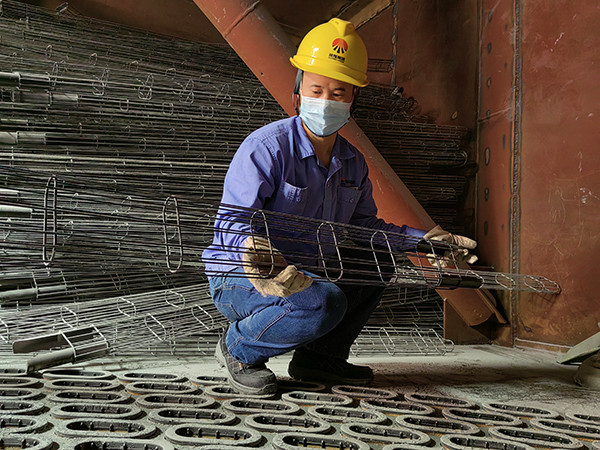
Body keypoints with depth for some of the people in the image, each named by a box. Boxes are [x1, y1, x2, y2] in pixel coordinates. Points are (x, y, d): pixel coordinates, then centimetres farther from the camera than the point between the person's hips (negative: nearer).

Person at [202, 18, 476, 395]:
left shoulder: (353, 163, 5)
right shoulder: (266, 146, -19)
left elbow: (363, 225, 15)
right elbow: (231, 223, -24)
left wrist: (423, 239, 3)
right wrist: (253, 247, -47)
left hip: (308, 272, 8)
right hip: (239, 277, -7)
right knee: (324, 302, -32)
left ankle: (321, 356, 7)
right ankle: (239, 349, -5)